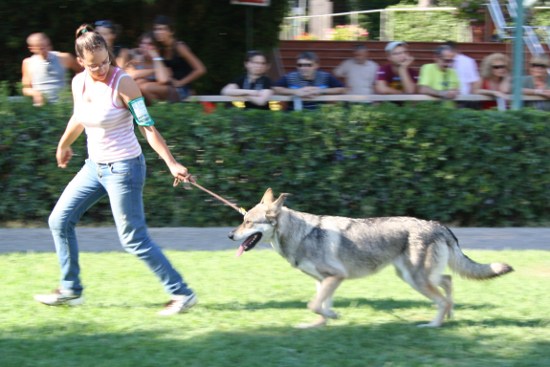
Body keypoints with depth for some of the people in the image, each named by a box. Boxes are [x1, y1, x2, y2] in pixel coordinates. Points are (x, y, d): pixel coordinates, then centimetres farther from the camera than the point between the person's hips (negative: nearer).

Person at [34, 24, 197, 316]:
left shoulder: (122, 83, -18)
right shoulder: (79, 83, 1)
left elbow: (147, 127, -16)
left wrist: (172, 164, -22)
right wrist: (64, 145, 37)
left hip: (123, 167, -7)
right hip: (95, 166, 7)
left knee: (134, 240, -7)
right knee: (59, 221, 9)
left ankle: (182, 294, 1)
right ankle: (71, 291, 22)